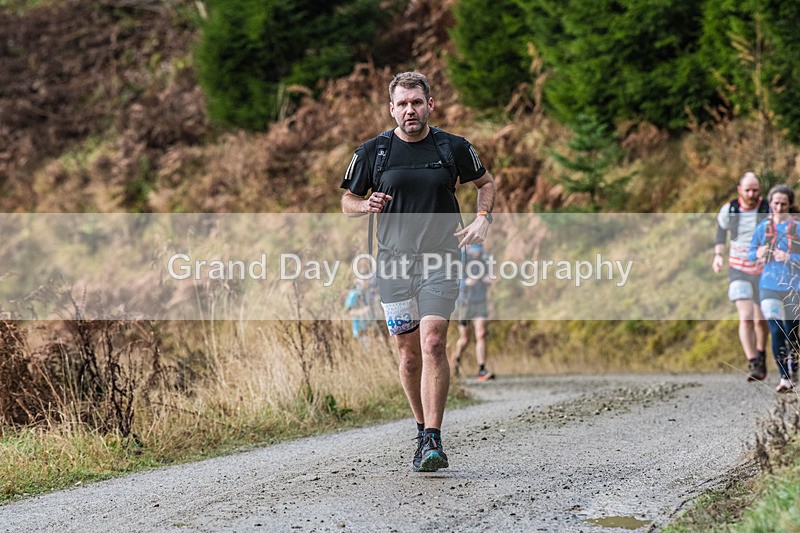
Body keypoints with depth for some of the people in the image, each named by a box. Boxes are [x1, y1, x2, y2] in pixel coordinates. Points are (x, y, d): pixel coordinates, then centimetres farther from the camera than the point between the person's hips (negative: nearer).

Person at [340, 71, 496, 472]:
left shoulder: (454, 148, 2)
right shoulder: (372, 152, 2)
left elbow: (486, 183, 19)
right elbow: (348, 201, 12)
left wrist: (482, 220, 1)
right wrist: (367, 205, -10)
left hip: (440, 260, -2)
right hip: (394, 262, 2)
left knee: (433, 343, -17)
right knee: (408, 355, 7)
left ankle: (433, 441, -18)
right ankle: (422, 428, 27)